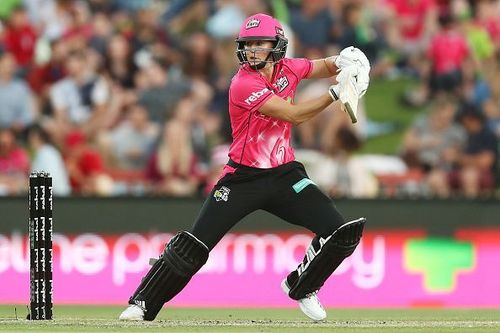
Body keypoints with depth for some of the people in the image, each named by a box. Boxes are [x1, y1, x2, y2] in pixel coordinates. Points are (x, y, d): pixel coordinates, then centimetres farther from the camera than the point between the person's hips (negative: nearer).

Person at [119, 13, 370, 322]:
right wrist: (335, 93, -24)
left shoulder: (287, 69, 0)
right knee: (194, 245, -12)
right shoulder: (244, 84, -19)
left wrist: (345, 63, -4)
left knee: (339, 232, -8)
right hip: (244, 177, -5)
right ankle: (141, 305, 0)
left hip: (285, 173, 5)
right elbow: (293, 114, -23)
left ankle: (301, 288, 17)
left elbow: (324, 66, 19)